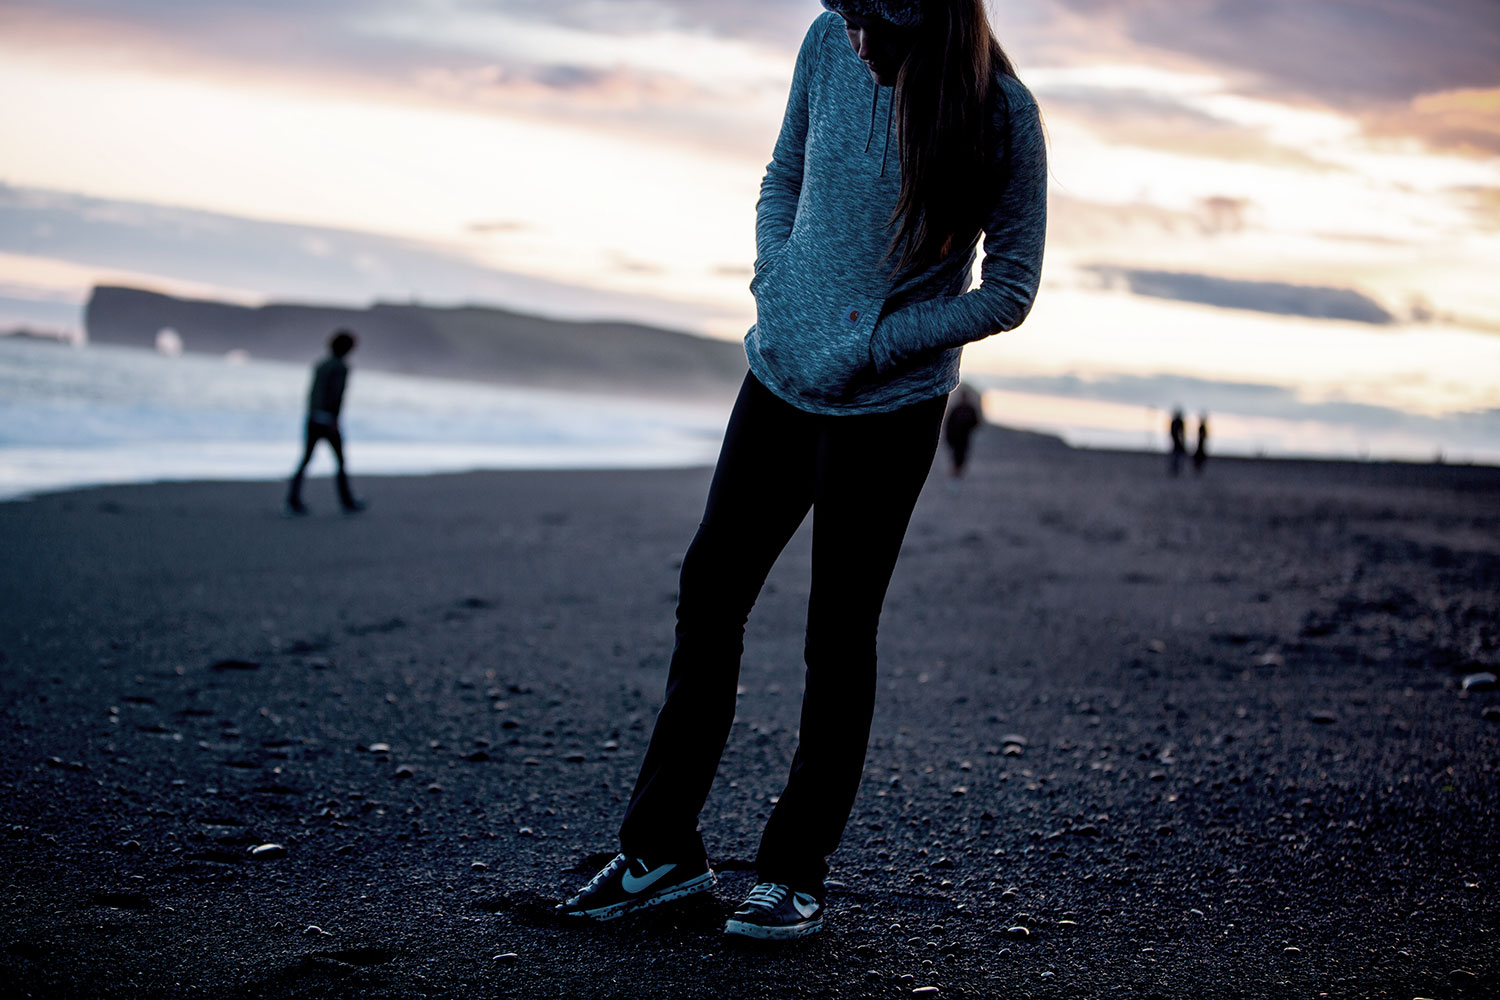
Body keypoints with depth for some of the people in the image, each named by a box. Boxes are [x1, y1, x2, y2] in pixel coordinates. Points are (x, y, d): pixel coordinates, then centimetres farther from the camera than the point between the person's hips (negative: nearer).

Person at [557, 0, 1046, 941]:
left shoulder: (1001, 115, -17)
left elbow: (1010, 290, -10)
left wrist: (871, 347, -15)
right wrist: (774, 285, -5)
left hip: (888, 407, -5)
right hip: (781, 373, 5)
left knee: (839, 635, 2)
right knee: (710, 589, 6)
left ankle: (798, 873, 16)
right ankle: (663, 847, 19)